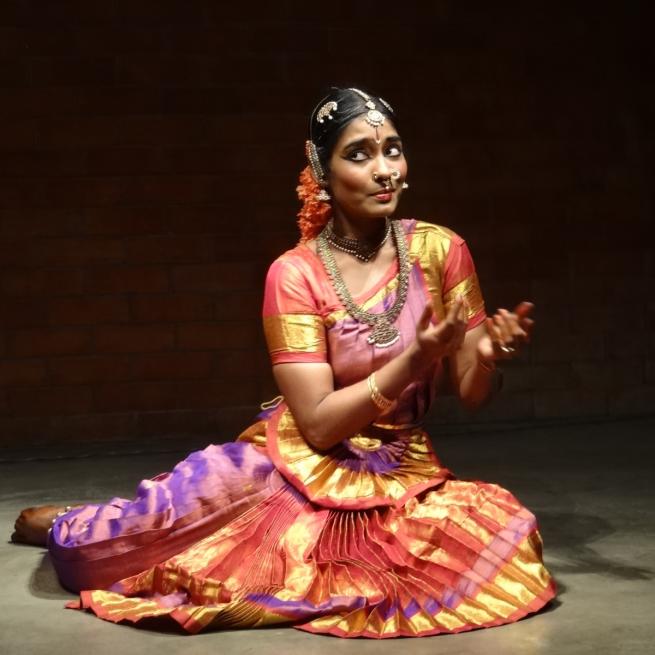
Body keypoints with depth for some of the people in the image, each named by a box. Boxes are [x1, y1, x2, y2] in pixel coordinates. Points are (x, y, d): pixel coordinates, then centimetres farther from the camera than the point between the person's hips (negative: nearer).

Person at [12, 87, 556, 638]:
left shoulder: (440, 249, -4)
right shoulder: (295, 274, -11)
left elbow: (472, 394, 2)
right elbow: (318, 425, -16)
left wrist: (487, 355, -21)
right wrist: (416, 359, -26)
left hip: (402, 473, 4)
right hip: (301, 464, -4)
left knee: (509, 537, -22)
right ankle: (66, 527, 7)